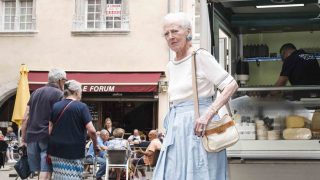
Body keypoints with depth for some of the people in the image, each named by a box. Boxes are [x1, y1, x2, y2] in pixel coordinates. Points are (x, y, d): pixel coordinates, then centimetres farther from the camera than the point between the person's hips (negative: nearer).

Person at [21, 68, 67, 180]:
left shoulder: (35, 92, 15)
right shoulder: (59, 94, -4)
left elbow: (25, 118, 13)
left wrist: (23, 138, 16)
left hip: (31, 136, 6)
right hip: (48, 137, -6)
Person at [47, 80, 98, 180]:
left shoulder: (55, 106, 7)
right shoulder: (82, 107, -6)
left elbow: (49, 129, 7)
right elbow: (91, 130, -13)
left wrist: (49, 150, 13)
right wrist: (95, 145, 3)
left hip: (57, 150, 4)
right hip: (74, 151, -4)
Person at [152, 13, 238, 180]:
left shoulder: (201, 57, -6)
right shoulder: (171, 65, 15)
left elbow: (231, 85, -12)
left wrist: (208, 114, -21)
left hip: (198, 128, -7)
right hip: (176, 129, 7)